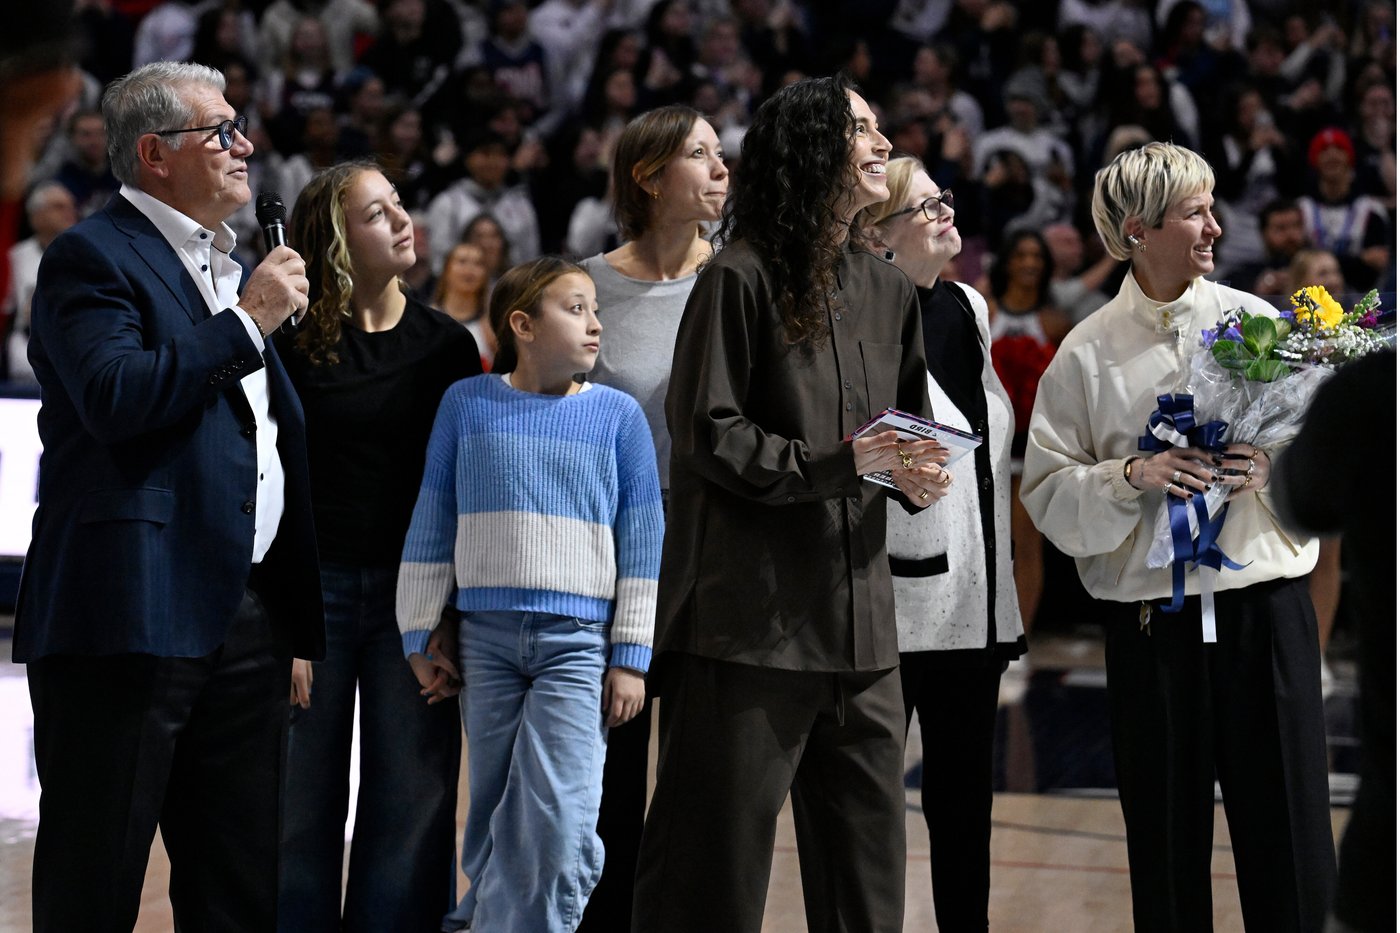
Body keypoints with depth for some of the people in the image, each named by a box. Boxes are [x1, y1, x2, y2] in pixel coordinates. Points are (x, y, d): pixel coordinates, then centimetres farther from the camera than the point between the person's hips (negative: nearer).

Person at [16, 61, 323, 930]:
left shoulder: (233, 268, 21)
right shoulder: (92, 257, -5)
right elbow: (116, 397, -21)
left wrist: (293, 625, 22)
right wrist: (247, 322, -15)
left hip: (246, 620, 8)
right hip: (135, 614, -8)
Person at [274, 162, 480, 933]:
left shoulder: (447, 346, 7)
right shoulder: (293, 345, -1)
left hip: (415, 595, 2)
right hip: (314, 586, -2)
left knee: (411, 806, 1)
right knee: (301, 807, 2)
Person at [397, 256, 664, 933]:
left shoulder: (617, 415, 4)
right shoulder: (467, 404, 6)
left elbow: (642, 543, 4)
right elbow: (431, 526, 9)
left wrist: (630, 658, 0)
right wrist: (420, 639, 7)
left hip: (578, 642, -1)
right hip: (486, 639, 1)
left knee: (558, 821, -12)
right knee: (494, 819, 7)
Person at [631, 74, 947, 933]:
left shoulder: (888, 291, 15)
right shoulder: (741, 279, -6)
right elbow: (708, 434, -11)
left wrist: (914, 475, 3)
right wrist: (837, 466, -18)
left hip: (858, 619, 7)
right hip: (750, 621, -7)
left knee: (867, 860, 9)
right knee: (721, 852, -3)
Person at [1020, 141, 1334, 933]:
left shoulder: (1257, 322, 5)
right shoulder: (1088, 353, 3)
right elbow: (1048, 493, 0)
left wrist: (1272, 466, -13)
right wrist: (1133, 477, -15)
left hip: (1265, 601, 0)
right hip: (1151, 618, 0)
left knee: (1291, 834, -1)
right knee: (1168, 845, 6)